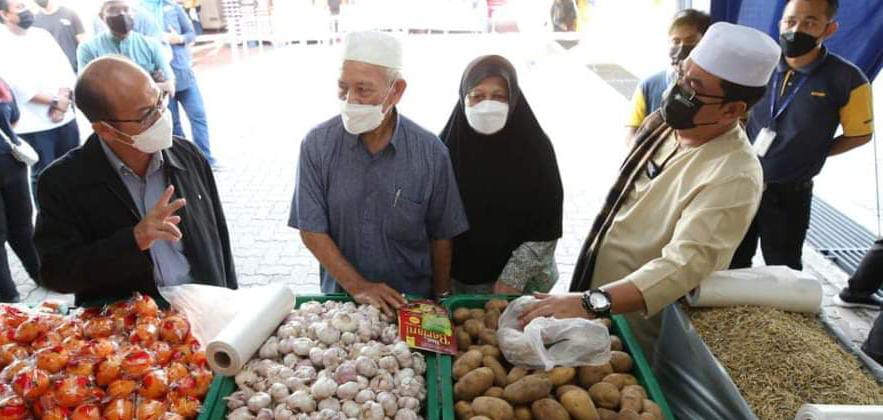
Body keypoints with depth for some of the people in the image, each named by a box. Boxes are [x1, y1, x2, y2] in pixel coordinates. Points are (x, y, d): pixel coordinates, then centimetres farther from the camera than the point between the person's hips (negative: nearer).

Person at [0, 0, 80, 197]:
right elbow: (20, 86, -14)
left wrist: (63, 100, -9)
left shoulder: (42, 35, 10)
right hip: (33, 125, -5)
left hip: (65, 118, 5)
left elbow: (65, 68, 5)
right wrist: (55, 101, -12)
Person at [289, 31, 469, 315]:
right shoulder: (317, 145, -9)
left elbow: (441, 235, -2)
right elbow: (312, 231, -8)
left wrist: (440, 299, 2)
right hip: (341, 296, 1)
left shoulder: (431, 153, -10)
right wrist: (358, 287, -14)